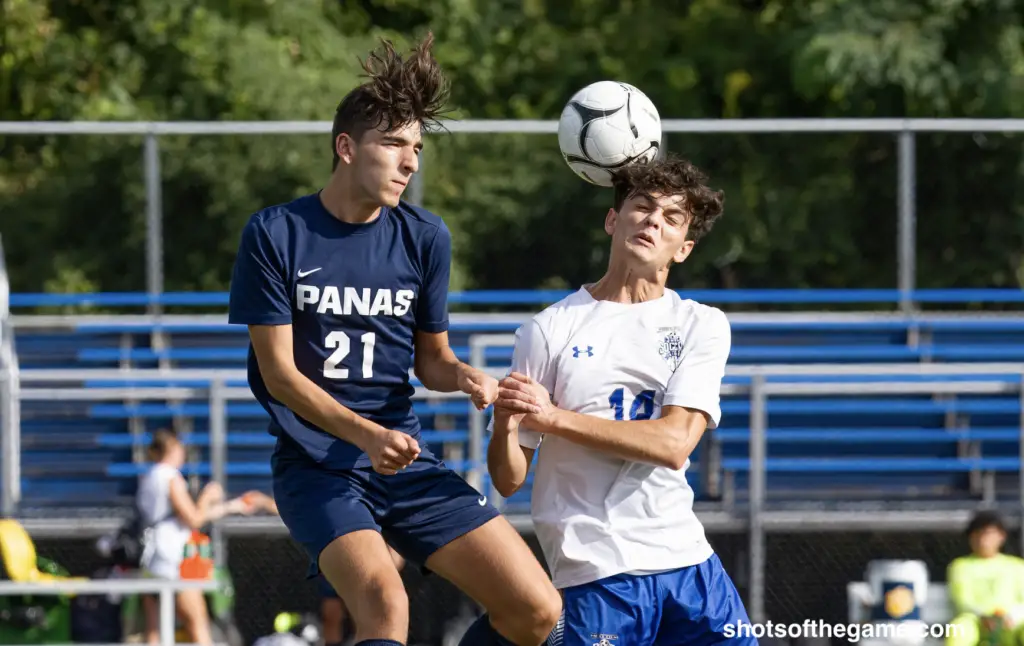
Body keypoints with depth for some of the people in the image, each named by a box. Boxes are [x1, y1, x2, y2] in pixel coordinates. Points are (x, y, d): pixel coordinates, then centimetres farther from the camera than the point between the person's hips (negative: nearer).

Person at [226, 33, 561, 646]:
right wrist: (365, 434, -20)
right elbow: (279, 371, -7)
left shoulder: (424, 237, 5)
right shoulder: (275, 234, -6)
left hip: (408, 462, 5)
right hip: (316, 463, -5)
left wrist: (462, 375, -10)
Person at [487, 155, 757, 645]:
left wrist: (555, 418, -16)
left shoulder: (703, 326, 7)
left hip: (687, 562, 3)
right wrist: (505, 428, -22)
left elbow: (675, 442, -9)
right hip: (595, 568, -3)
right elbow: (508, 481, 0)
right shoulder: (550, 330, 1)